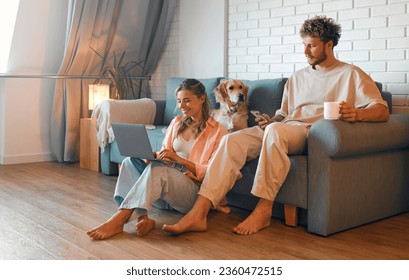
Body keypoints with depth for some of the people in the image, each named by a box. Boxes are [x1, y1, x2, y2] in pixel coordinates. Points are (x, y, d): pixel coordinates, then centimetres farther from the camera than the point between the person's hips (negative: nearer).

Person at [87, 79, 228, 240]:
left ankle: (118, 220, -39)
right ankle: (143, 219, -38)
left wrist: (178, 159, -19)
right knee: (130, 162, -20)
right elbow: (163, 155, 17)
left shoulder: (217, 132, 0)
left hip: (193, 192, -6)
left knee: (156, 168, -35)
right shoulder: (176, 123, 17)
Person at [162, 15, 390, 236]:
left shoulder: (351, 75, 10)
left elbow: (382, 111, -2)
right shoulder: (297, 78, 28)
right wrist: (270, 120, 0)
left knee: (276, 131, -38)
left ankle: (263, 211, -31)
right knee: (233, 140, -21)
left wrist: (356, 114, -25)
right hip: (285, 128, 6)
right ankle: (198, 214, -30)